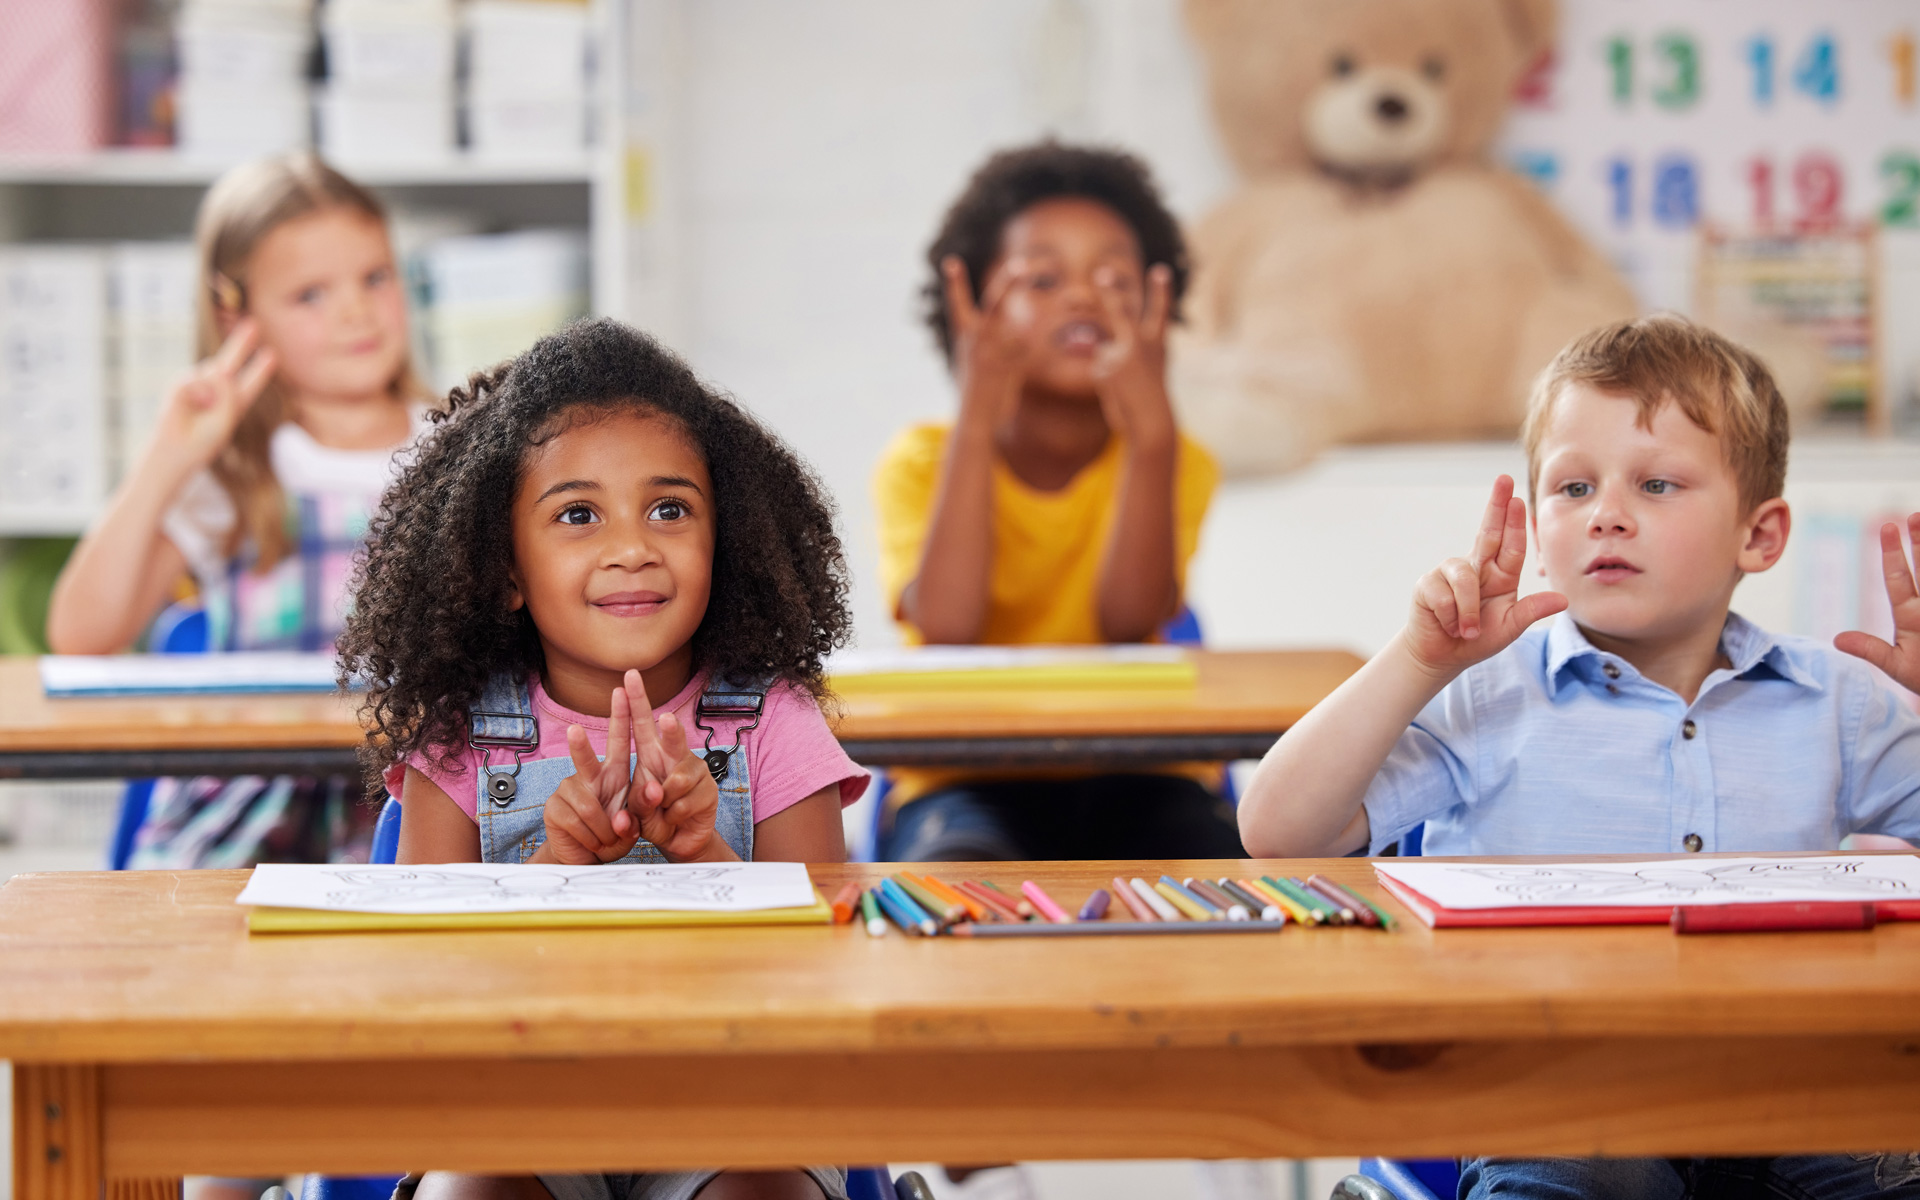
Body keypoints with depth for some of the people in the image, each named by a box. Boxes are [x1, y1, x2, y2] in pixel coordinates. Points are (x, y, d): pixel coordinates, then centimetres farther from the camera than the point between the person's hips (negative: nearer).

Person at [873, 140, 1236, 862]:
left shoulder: (1174, 461, 1)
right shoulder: (921, 463, -1)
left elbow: (1130, 621, -18)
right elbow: (947, 625, -22)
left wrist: (1150, 431, -27)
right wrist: (977, 418, -23)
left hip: (1134, 778, 2)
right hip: (969, 782, -2)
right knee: (961, 872, -37)